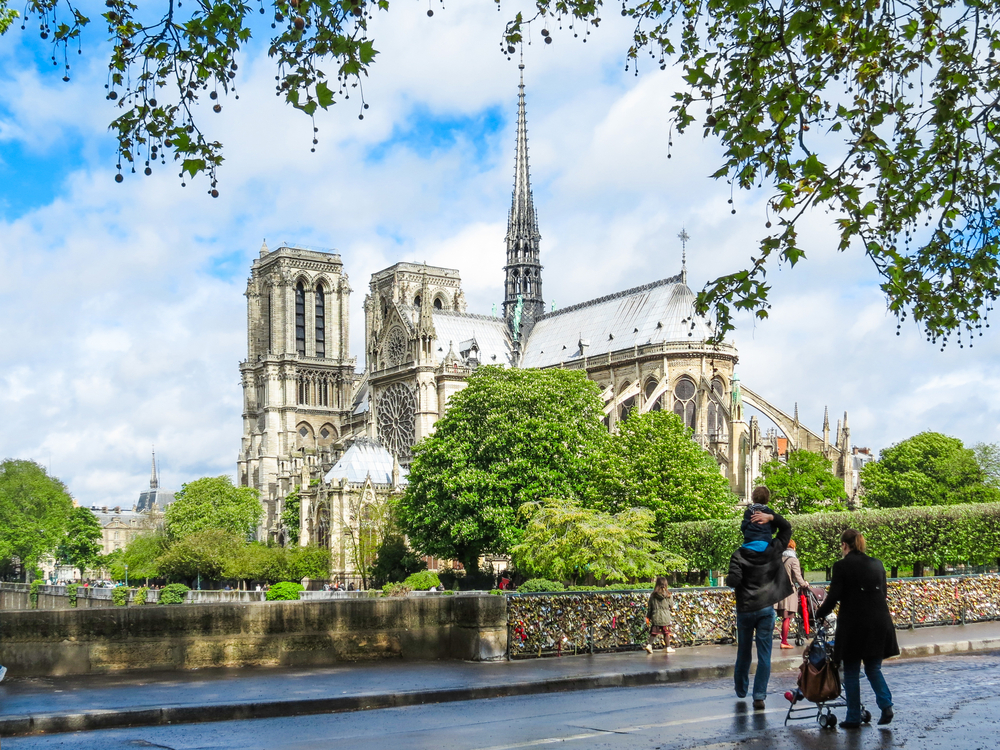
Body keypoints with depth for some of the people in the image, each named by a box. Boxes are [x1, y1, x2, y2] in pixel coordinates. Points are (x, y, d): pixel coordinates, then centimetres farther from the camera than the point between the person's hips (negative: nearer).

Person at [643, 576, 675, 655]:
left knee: (653, 632, 7)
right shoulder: (667, 595, -9)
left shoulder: (653, 595, -2)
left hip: (655, 616, 2)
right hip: (665, 617, -2)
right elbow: (670, 605, 3)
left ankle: (649, 645, -8)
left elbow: (649, 607, 3)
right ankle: (668, 647, 15)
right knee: (666, 632, 9)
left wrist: (648, 616, 13)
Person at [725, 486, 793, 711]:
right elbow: (787, 528, 9)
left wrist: (729, 579, 3)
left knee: (743, 651, 15)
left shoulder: (739, 555, -10)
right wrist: (771, 517, -7)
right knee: (764, 654, 0)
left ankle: (741, 689, 32)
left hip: (745, 608, -1)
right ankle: (759, 696, -7)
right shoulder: (774, 550, -3)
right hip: (766, 608, 1)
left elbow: (733, 581, -20)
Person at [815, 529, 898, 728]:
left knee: (851, 673, 7)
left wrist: (820, 613, 7)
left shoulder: (842, 566, -8)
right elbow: (882, 593, 14)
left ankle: (853, 718, 10)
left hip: (853, 625, -5)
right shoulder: (877, 564, 8)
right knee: (873, 669, 17)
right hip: (879, 624, 5)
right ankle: (886, 704, -1)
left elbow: (834, 597, -10)